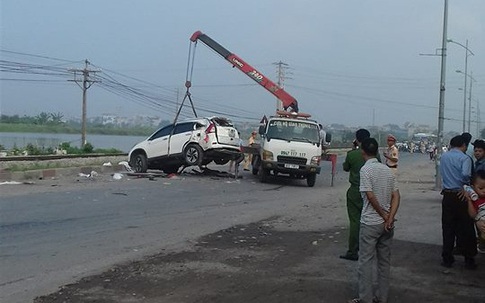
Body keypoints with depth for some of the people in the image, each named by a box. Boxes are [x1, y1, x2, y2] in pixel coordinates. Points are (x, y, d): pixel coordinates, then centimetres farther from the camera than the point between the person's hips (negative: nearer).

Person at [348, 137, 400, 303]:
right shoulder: (387, 170, 7)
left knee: (366, 261, 2)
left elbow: (370, 196, -18)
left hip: (370, 223, -6)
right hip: (387, 223, 6)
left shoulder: (366, 169, -12)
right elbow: (396, 196, 2)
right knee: (384, 260, 13)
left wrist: (384, 215, -8)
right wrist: (390, 218, -5)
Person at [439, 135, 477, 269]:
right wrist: (467, 184, -7)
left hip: (447, 195, 4)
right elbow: (465, 174, -26)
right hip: (461, 196, -4)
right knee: (466, 228, 6)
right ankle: (469, 260, 12)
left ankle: (447, 258, 15)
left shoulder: (444, 156, 4)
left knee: (447, 228, 11)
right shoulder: (464, 158, -12)